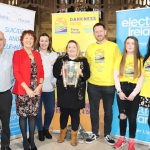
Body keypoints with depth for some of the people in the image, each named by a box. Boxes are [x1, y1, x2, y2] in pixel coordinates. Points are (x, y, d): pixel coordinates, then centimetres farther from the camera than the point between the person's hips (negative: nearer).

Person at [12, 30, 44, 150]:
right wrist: (27, 88, -14)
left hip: (36, 90, 4)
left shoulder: (37, 54, 13)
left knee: (33, 115, 10)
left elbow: (41, 71, 10)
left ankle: (31, 140, 22)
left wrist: (39, 86, -5)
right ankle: (25, 140, 20)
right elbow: (16, 72, -9)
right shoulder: (17, 53, -1)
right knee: (23, 115, 5)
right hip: (23, 90, -4)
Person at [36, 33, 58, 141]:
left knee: (50, 110, 7)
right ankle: (40, 130, 25)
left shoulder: (54, 55, 11)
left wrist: (54, 82, 2)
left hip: (49, 88, 3)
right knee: (38, 110, 3)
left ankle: (46, 128, 31)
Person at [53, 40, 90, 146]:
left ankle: (74, 135, 22)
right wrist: (61, 72, -18)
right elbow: (55, 73, 1)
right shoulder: (60, 59, 6)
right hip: (64, 91, 0)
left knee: (75, 113, 5)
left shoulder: (83, 60, 6)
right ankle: (63, 132, 31)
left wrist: (81, 73, -18)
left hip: (77, 92, 0)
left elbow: (87, 74, 1)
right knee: (64, 112, 9)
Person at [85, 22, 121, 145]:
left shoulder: (113, 46, -2)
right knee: (94, 110, 11)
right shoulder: (90, 48, 6)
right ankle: (95, 133, 28)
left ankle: (107, 134, 28)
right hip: (93, 85, 2)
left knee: (108, 111, 10)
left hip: (109, 85, -2)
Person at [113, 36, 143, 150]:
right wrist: (119, 91, -7)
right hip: (122, 88, 1)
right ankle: (122, 138, 24)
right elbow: (116, 76, 2)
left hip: (134, 90, -1)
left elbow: (141, 78, -3)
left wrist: (134, 94, -10)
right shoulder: (120, 58, 6)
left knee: (132, 117, 3)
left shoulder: (140, 59, 1)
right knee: (122, 116, 6)